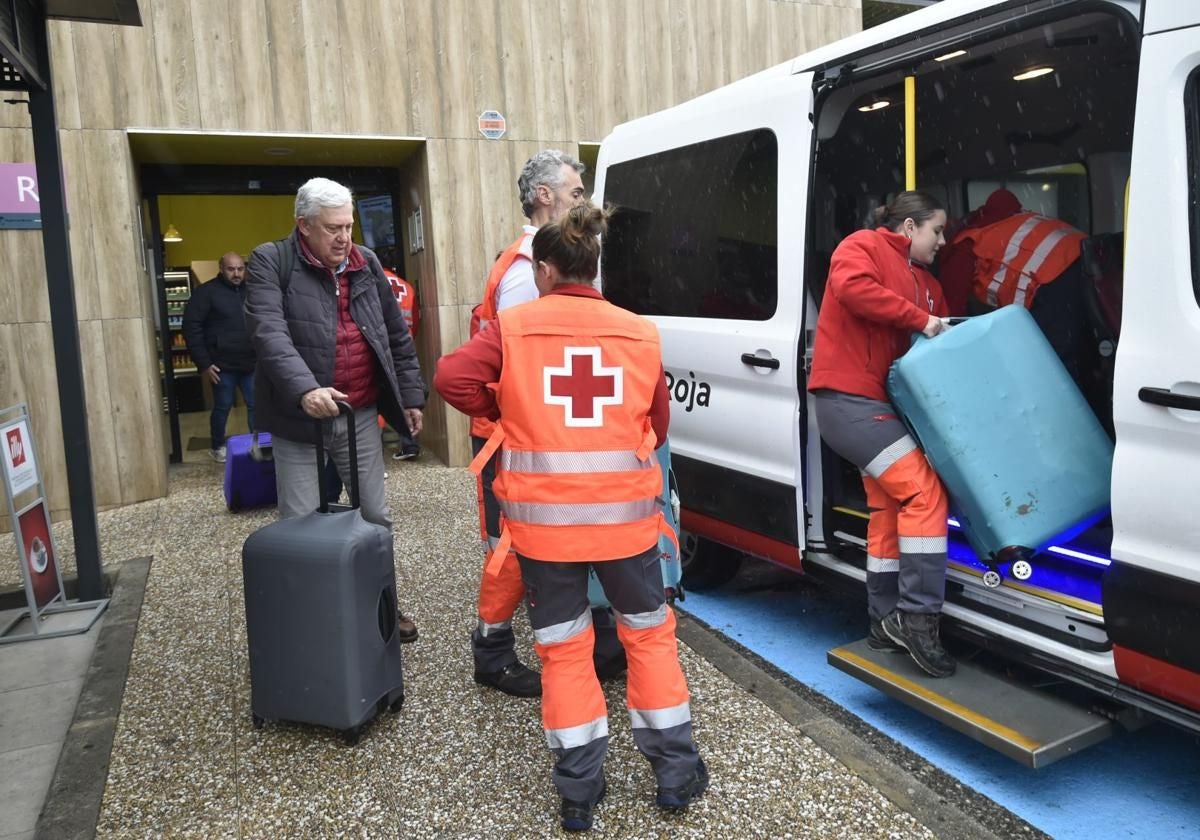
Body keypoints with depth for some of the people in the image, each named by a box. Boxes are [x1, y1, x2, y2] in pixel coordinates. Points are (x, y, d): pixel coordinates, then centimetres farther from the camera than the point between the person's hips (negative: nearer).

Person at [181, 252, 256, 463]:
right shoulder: (207, 292, -6)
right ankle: (217, 446, 24)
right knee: (222, 407, 7)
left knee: (256, 405, 6)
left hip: (250, 364, 4)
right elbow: (191, 327, -9)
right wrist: (203, 363, -12)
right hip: (223, 365, -4)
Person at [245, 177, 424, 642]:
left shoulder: (367, 264, 8)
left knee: (375, 517, 14)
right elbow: (269, 333, -22)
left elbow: (397, 335, 14)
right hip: (300, 416, -4)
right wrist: (305, 389, -36)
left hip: (361, 414, 5)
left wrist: (411, 395, 11)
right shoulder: (270, 262, -7)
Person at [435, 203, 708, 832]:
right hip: (624, 511, 1)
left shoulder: (514, 326, -2)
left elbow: (450, 378, -12)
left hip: (543, 515, -1)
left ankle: (579, 791, 21)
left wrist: (499, 410, 5)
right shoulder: (639, 333, 4)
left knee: (562, 646, 13)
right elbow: (657, 425, 9)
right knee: (649, 632, 19)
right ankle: (676, 774, 27)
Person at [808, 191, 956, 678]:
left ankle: (886, 622, 22)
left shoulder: (925, 282, 23)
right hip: (849, 397, -10)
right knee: (924, 492, -16)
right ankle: (917, 615, -10)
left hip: (880, 402, 10)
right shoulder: (863, 246, -2)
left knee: (888, 508, 12)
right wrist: (918, 320, -20)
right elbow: (852, 287, -23)